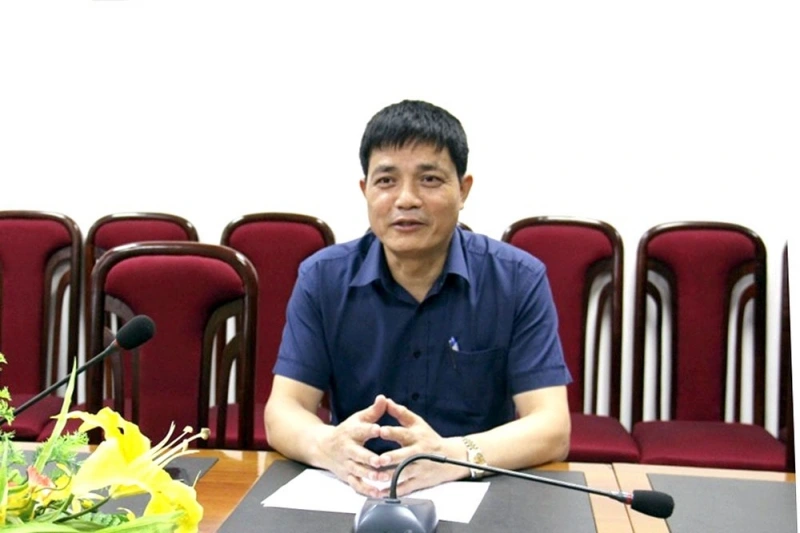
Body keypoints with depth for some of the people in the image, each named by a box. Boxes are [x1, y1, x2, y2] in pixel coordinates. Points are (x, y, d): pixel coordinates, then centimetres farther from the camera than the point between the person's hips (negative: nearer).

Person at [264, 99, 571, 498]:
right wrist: (328, 446, -27)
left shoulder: (519, 280, -5)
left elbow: (552, 428, -12)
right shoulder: (322, 278, 0)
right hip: (353, 494, 2)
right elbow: (282, 412, -5)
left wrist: (452, 456, -31)